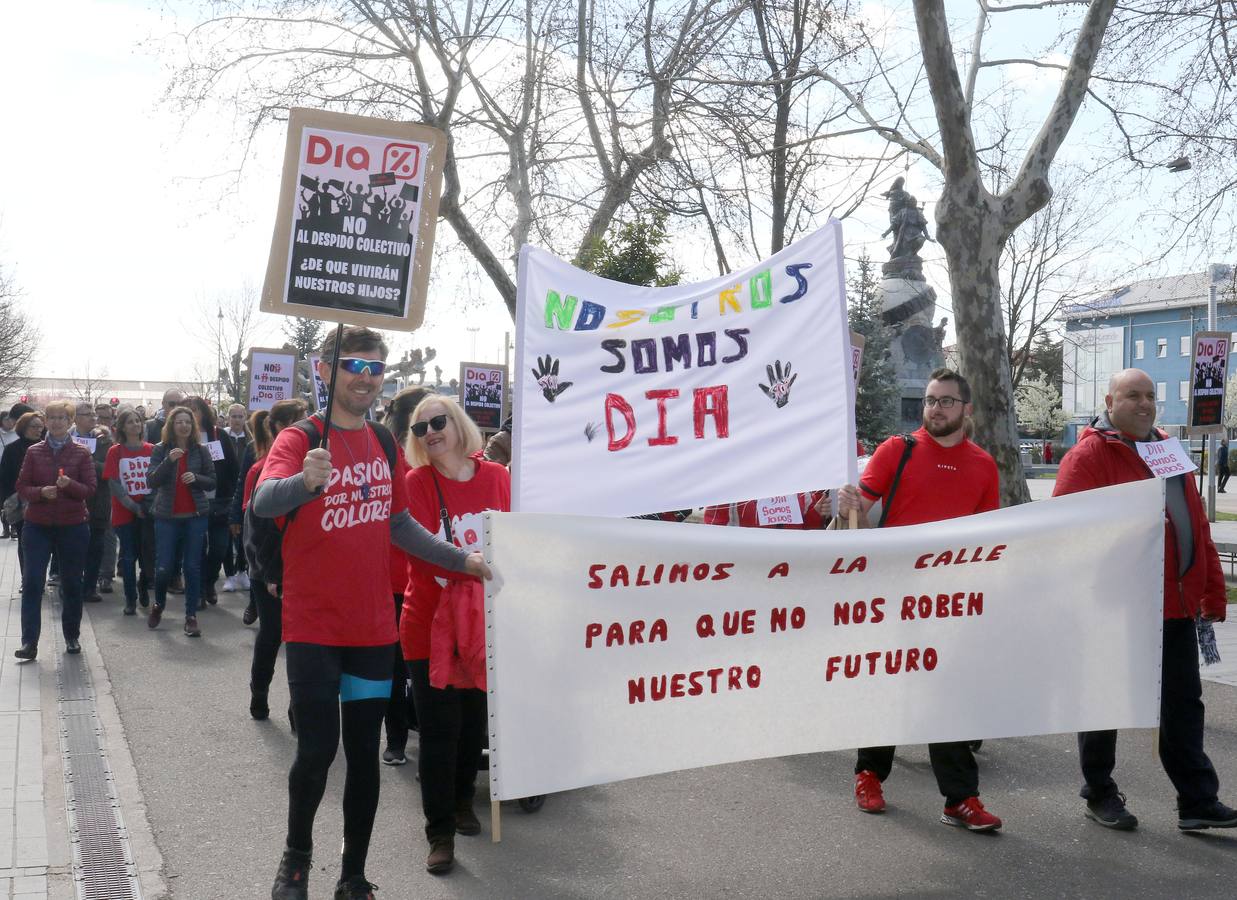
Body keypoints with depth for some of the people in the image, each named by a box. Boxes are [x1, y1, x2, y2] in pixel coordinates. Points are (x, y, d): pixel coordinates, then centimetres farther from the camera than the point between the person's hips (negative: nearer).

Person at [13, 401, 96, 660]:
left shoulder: (82, 453, 1)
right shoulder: (34, 452, 4)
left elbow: (90, 489, -3)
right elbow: (21, 487, 4)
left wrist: (69, 485, -22)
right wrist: (41, 492, -16)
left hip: (73, 526, 0)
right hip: (37, 526, 1)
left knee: (72, 583, 7)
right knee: (32, 582, -7)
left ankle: (72, 637, 21)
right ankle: (29, 642, -6)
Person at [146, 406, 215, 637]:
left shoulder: (201, 450, 4)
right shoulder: (160, 449, 1)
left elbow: (212, 481, 7)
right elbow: (151, 481, -8)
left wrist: (196, 478, -13)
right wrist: (169, 460, -22)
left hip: (195, 515, 1)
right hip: (167, 515, -1)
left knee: (193, 566, 0)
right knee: (164, 567, -1)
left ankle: (191, 616, 7)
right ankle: (158, 605, 27)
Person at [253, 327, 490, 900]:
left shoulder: (384, 443, 8)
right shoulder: (299, 439, -10)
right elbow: (262, 503, -30)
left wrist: (460, 560, 15)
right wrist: (305, 481, -50)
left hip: (374, 628, 5)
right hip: (314, 627, -5)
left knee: (364, 752, 9)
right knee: (317, 750, -4)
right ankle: (296, 854, 24)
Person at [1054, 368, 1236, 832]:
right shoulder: (1088, 456, -10)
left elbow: (1197, 524, 17)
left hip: (1176, 604, 7)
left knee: (1183, 702, 9)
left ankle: (1198, 801, 16)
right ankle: (1099, 796, 21)